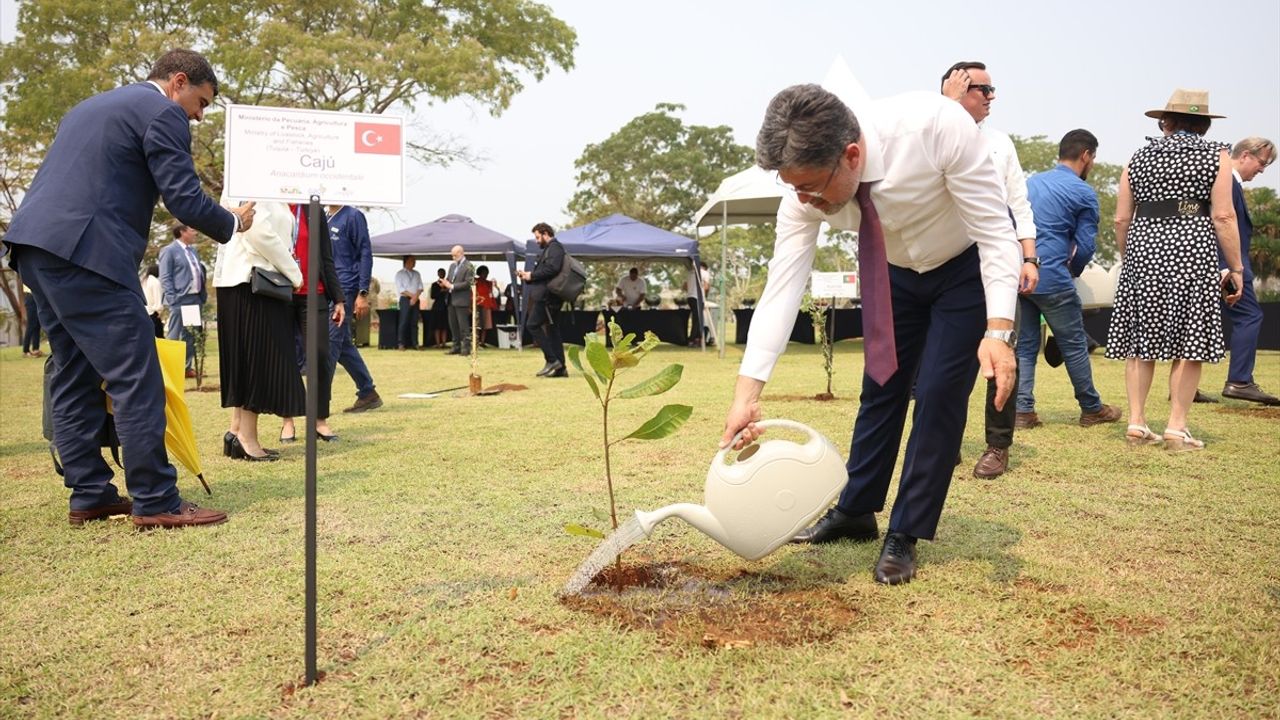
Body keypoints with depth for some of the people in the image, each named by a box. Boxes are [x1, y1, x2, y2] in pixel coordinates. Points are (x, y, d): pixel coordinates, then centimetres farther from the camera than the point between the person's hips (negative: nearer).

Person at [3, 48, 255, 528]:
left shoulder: (92, 106, 28)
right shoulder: (163, 113, -1)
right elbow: (185, 200, -9)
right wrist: (233, 224, 9)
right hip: (86, 250, -10)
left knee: (74, 377, 13)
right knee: (136, 379, -7)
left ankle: (90, 496, 17)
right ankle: (156, 502, -4)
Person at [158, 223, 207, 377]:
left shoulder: (193, 250, 17)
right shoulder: (169, 250, -4)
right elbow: (165, 278, -9)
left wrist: (204, 294, 10)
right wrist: (172, 298, -17)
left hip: (195, 298, 7)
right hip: (180, 300, -7)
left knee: (190, 336, 10)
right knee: (173, 336, -3)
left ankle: (187, 367, 17)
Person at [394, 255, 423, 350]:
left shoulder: (416, 274, 18)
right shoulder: (400, 273, 4)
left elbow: (420, 287, 10)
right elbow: (400, 288, -5)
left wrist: (416, 296, -8)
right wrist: (411, 295, -10)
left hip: (415, 300, 4)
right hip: (405, 299, -4)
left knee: (414, 322, 2)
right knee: (404, 322, -9)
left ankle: (414, 344, 2)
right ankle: (401, 344, -8)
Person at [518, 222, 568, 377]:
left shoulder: (555, 247, -8)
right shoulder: (550, 248, 23)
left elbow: (552, 268, -22)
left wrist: (532, 275, -14)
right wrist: (528, 275, 7)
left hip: (547, 295, -10)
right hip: (547, 296, 10)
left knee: (533, 324, -10)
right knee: (552, 330, 8)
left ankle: (552, 360, -11)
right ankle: (560, 368, 8)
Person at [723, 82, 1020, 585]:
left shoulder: (938, 127, -39)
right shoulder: (805, 189, -26)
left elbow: (997, 235, -30)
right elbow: (781, 287, -26)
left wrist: (997, 331, -42)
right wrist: (746, 394, -33)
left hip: (968, 267, -4)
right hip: (895, 273, 4)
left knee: (939, 394, -9)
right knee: (881, 387, 9)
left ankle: (904, 537, 5)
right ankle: (855, 513, 26)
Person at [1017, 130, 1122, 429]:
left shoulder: (1031, 182, 15)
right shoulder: (1084, 193, -3)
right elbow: (1085, 246, -3)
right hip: (1051, 278, -6)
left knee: (1025, 344, 11)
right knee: (1074, 344, 8)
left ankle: (1023, 410, 7)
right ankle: (1092, 409, 21)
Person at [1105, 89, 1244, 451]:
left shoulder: (1138, 158, 11)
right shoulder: (1216, 156, 3)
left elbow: (1121, 219, 9)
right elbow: (1223, 217, -5)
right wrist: (1236, 268, 0)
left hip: (1143, 248, 3)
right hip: (1192, 250, -3)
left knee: (1140, 341, 9)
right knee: (1190, 343, 4)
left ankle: (1136, 423, 9)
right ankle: (1177, 428, 3)